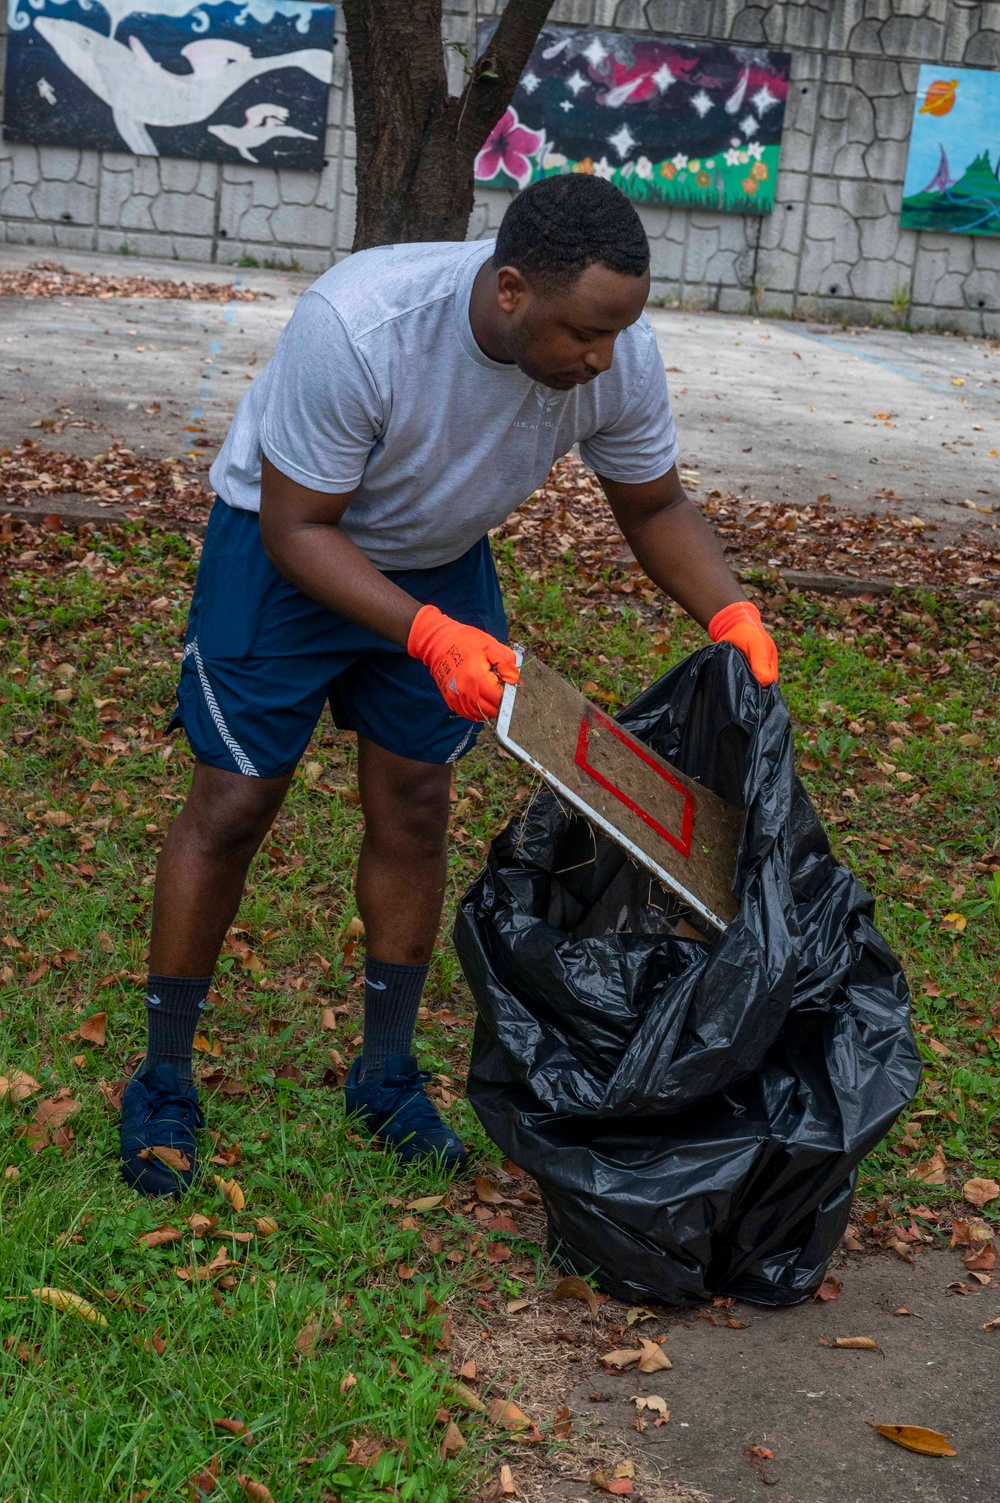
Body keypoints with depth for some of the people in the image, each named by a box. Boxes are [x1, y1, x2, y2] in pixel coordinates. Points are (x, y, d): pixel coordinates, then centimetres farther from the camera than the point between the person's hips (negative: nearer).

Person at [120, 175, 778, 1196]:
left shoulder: (618, 354, -23)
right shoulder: (356, 327, -38)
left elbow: (655, 507, -6)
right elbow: (298, 529, -29)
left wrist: (732, 616, -25)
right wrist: (431, 638, -42)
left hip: (441, 559, 4)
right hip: (286, 544, -4)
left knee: (414, 813, 6)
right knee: (231, 808, -1)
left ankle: (385, 1074, 24)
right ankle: (162, 1082, 16)